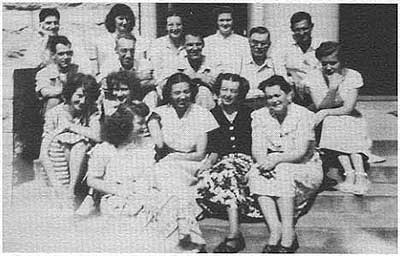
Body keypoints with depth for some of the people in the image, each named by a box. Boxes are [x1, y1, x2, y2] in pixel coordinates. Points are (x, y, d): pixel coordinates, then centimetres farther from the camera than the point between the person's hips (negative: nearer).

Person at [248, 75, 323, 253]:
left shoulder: (303, 115, -11)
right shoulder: (259, 116, 3)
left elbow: (300, 153, -19)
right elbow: (257, 149, -7)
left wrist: (276, 159, -35)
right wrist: (263, 162, -30)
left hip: (306, 169, -3)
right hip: (275, 168, 4)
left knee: (283, 173, -34)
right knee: (256, 174, -27)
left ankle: (288, 233, -32)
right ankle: (275, 230, -33)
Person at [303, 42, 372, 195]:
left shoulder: (352, 76, -6)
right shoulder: (313, 78, -5)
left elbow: (348, 108, -13)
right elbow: (320, 106, -14)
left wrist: (326, 112, -22)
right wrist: (333, 88, -26)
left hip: (349, 117, 0)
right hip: (326, 121, 0)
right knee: (333, 125, -32)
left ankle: (360, 174, -38)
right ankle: (350, 172, -36)